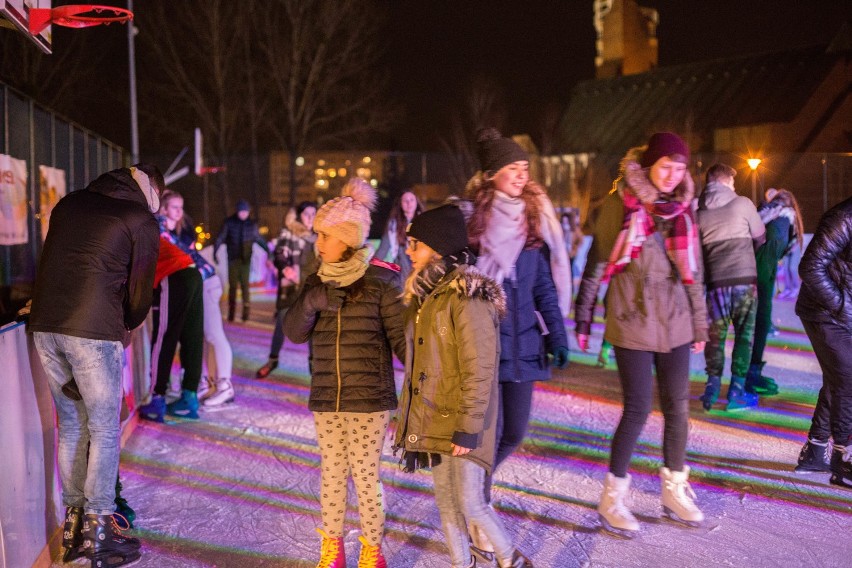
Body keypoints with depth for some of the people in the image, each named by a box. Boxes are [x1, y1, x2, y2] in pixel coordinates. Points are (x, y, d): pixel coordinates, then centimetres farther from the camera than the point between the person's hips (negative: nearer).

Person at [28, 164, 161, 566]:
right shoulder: (141, 220, 1)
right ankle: (98, 530, 10)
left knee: (71, 424, 16)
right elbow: (140, 291, 3)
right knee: (104, 428, 6)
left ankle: (74, 520, 23)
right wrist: (130, 326, 22)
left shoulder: (69, 203, 18)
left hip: (44, 325, 6)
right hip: (95, 331, -6)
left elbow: (52, 263, 20)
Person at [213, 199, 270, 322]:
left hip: (246, 259, 1)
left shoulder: (251, 224, 4)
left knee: (245, 285, -3)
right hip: (233, 259, -1)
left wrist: (267, 250, 12)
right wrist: (215, 251, -8)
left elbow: (258, 238, 14)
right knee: (233, 285, 2)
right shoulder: (229, 222, -1)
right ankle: (231, 312, 9)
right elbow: (220, 238, 0)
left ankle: (246, 311, 2)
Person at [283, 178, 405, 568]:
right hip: (326, 397, 4)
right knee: (331, 474, 12)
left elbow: (402, 338, -9)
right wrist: (311, 302, -20)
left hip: (369, 397, -4)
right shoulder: (316, 281, 6)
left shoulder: (382, 280, -8)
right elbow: (294, 333, -2)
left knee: (365, 476, 3)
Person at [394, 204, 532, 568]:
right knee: (446, 502, 14)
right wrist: (407, 414, 17)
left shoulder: (466, 297, -18)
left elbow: (479, 371, -20)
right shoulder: (424, 295, 9)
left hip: (462, 425, -8)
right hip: (433, 420, 8)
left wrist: (468, 429, -20)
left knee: (470, 504, -2)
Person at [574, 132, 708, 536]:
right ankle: (612, 498, 10)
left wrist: (699, 324, 16)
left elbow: (692, 271, 15)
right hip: (632, 323, -5)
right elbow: (596, 263, -3)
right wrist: (583, 318, -4)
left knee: (677, 408, 7)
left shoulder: (682, 208, 9)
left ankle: (674, 492, 24)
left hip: (675, 324, 5)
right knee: (638, 410, -5)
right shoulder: (621, 203, -5)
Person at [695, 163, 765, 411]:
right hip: (744, 278, -2)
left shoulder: (698, 211, 7)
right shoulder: (742, 203, 1)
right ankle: (736, 392, 7)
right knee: (745, 335, 7)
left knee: (715, 336, 12)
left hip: (714, 281, 2)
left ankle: (712, 388, 5)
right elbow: (760, 237, 11)